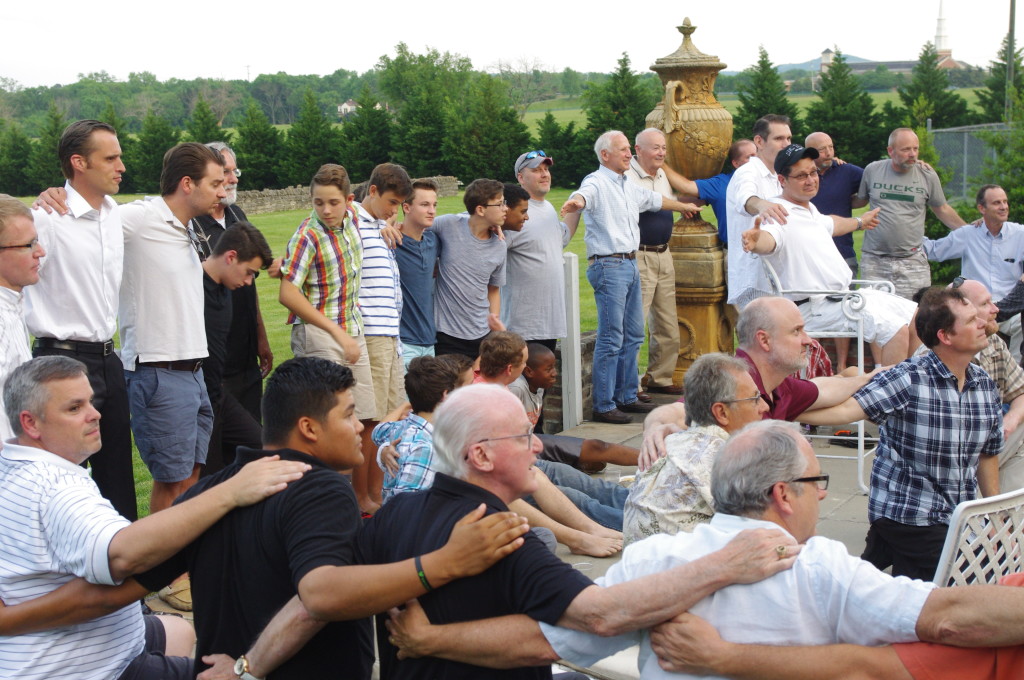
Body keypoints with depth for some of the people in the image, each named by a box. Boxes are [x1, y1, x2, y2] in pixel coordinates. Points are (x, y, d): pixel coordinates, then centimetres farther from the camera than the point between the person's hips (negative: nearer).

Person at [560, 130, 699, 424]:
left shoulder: (629, 188, 19)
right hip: (608, 265, -9)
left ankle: (627, 397, 22)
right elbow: (585, 194, -32)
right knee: (611, 339, -10)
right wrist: (576, 201, -57)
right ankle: (603, 406, -5)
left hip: (630, 265, 9)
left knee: (633, 336, 13)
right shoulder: (597, 182, -9)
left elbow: (654, 199, 37)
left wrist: (684, 206, 53)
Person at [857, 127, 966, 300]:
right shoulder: (872, 170, 4)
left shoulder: (927, 175, 5)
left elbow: (942, 210, 18)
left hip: (912, 261, 0)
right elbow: (860, 201, 20)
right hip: (874, 260, 0)